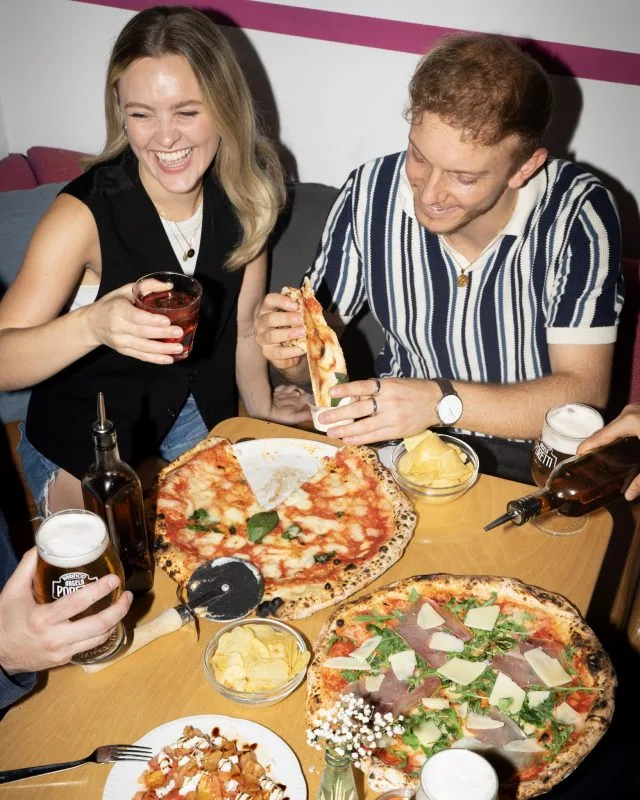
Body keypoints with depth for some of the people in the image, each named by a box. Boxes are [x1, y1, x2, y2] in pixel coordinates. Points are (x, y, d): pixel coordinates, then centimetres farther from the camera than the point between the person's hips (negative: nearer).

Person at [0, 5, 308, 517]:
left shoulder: (243, 196, -12)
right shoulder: (84, 214, -27)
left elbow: (244, 324, 0)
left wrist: (262, 408, 0)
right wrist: (94, 325, -50)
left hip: (195, 416, 4)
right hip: (85, 440, -4)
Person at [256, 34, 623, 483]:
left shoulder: (578, 212, -18)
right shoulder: (370, 193, -10)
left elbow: (584, 393, -20)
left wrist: (442, 401, -32)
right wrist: (292, 352, -23)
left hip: (531, 455, -1)